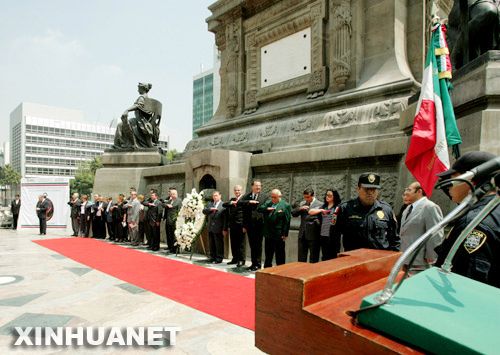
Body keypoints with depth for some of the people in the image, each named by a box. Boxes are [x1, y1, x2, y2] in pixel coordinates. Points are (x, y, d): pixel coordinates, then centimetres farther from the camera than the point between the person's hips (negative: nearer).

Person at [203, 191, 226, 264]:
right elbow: (204, 211, 7)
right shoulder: (210, 204, 16)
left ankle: (219, 259, 11)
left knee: (219, 244, 1)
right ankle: (212, 258, 24)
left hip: (218, 228, -6)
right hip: (210, 228, 6)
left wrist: (224, 229, -13)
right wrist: (210, 209, -12)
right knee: (211, 244, 13)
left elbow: (225, 217, -10)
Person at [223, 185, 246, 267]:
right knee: (233, 243, 11)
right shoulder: (231, 200, 15)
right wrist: (231, 203, -16)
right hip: (232, 225, 6)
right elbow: (224, 205, 0)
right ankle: (235, 258, 22)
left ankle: (241, 260, 8)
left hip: (240, 225, -5)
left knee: (241, 243, 1)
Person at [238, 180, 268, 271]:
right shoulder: (247, 196, 7)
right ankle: (253, 263, 21)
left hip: (259, 224, -3)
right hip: (249, 225, 3)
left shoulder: (264, 196, 0)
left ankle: (258, 264, 14)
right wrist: (249, 202, -19)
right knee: (252, 245, 11)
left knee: (258, 245, 4)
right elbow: (239, 202, -7)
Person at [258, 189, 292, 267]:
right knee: (268, 255, 17)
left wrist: (285, 234, -12)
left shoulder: (285, 205, -8)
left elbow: (287, 221, -10)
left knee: (280, 256, 6)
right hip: (268, 234, 6)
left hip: (279, 235, -5)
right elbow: (259, 208, -2)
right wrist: (267, 209, -21)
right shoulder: (268, 202, 9)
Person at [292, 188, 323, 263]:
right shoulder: (302, 203, 10)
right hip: (302, 234, 5)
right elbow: (293, 213, 6)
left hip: (313, 235, -5)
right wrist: (300, 208, -10)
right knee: (301, 258, 15)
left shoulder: (319, 205, -8)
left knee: (313, 259, 7)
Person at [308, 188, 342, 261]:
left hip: (332, 236, -5)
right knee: (324, 257, 14)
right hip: (323, 236, 5)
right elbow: (310, 211, 8)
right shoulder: (323, 206, 15)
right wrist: (321, 210, -5)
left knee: (332, 257, 1)